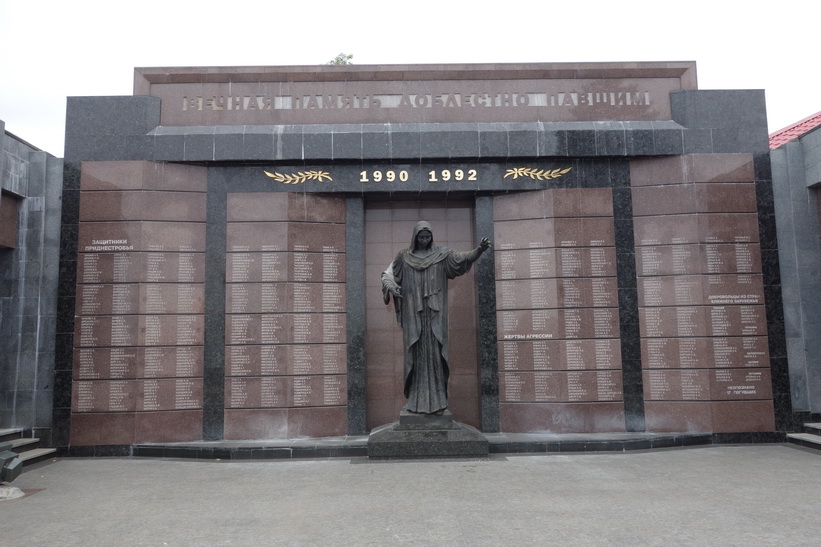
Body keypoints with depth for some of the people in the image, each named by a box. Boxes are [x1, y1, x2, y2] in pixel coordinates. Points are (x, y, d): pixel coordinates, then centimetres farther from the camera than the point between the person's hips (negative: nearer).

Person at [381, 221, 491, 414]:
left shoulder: (441, 254, 6)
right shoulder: (403, 256, 8)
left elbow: (462, 258, -7)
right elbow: (387, 274, 9)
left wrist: (479, 249, -25)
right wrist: (391, 287, -13)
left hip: (435, 314, 0)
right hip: (413, 314, 1)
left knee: (435, 354, -4)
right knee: (416, 355, 1)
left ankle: (436, 400, -1)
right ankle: (415, 400, 5)